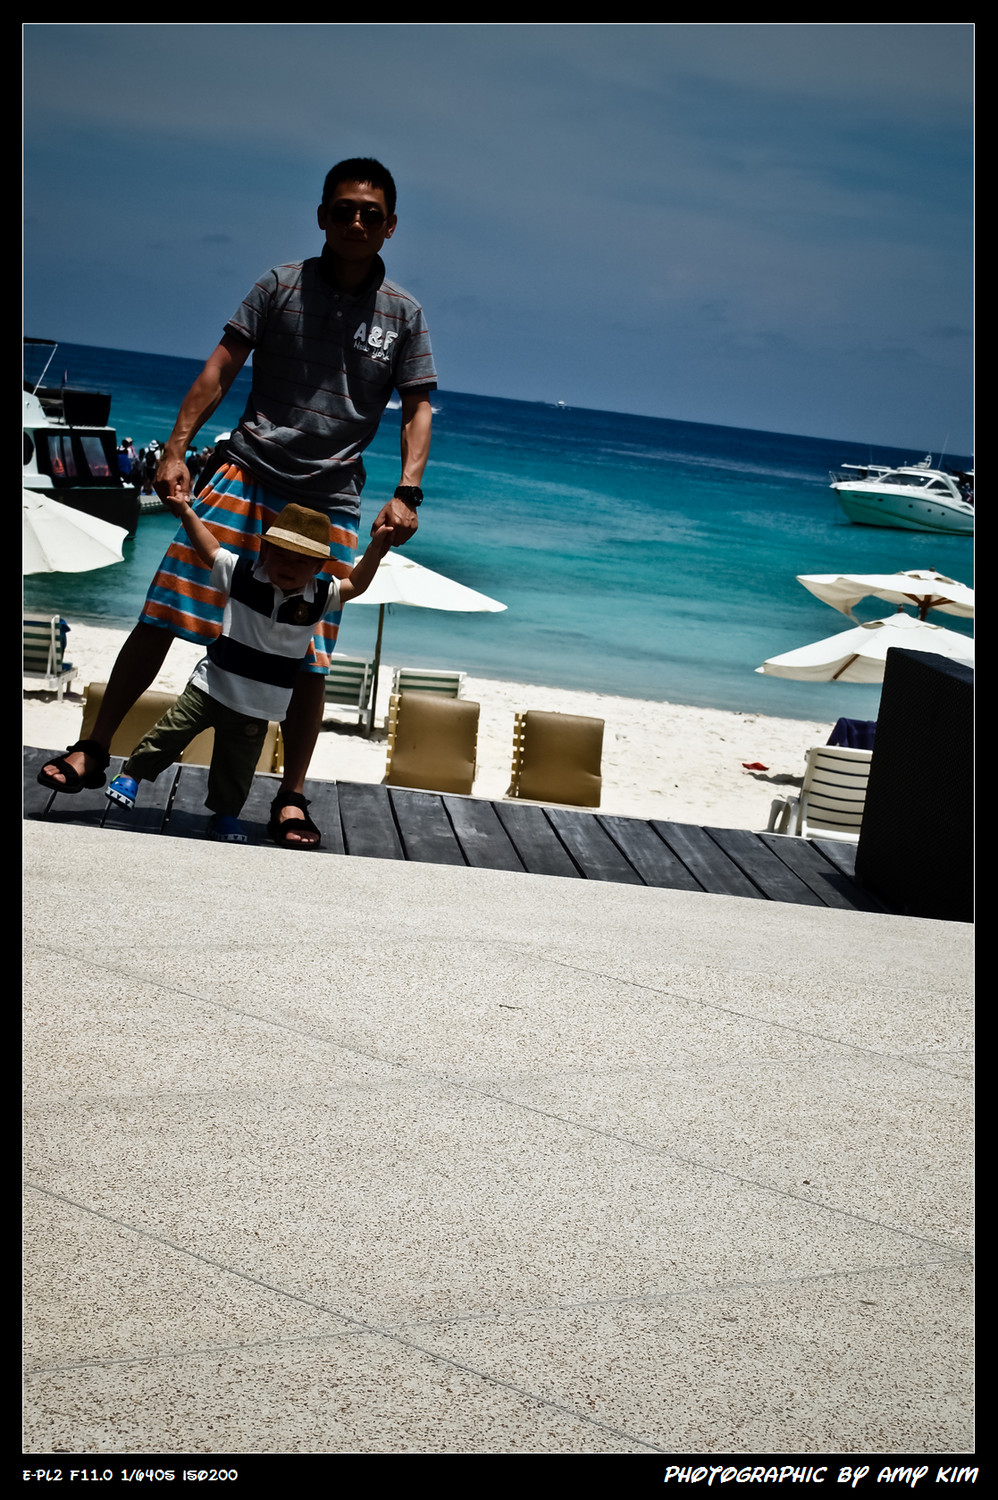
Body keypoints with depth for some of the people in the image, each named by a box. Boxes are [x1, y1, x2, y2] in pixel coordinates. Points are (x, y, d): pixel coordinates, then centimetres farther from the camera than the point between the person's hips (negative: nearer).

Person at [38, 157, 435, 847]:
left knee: (311, 658, 0)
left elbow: (418, 408, 5)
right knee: (163, 613, -7)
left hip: (330, 499, 1)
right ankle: (95, 749, 3)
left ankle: (290, 799, 12)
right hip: (247, 473, -1)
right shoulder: (282, 285, 5)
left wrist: (407, 493, -10)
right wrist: (177, 448, -9)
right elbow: (222, 367, 2)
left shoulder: (403, 314, 7)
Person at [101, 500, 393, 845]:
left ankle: (226, 815, 28)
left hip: (256, 710, 2)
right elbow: (210, 551, 0)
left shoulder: (318, 598, -4)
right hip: (211, 687, -2)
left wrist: (376, 549, -15)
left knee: (236, 770, 10)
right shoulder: (244, 576, -8)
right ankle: (132, 774, 17)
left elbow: (355, 585, -1)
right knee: (169, 734, 0)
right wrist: (185, 511, -3)